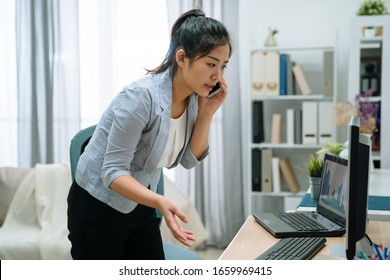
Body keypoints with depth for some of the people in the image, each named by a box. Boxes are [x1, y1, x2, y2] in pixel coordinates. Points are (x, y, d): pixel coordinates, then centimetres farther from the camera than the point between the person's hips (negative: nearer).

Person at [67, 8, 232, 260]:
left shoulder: (195, 96, -6)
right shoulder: (141, 97, -28)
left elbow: (190, 160, 2)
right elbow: (113, 171, -26)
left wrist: (207, 113, -12)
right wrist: (160, 202, -41)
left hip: (139, 206, 7)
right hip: (98, 208, -7)